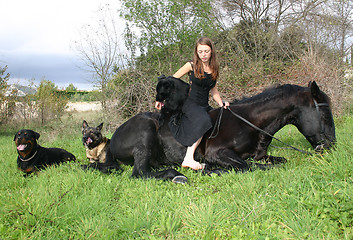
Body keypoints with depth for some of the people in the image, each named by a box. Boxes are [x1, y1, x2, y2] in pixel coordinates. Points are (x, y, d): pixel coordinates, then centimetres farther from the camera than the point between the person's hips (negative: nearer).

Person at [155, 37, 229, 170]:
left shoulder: (213, 69, 10)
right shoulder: (191, 66, -4)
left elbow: (213, 91, 19)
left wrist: (221, 104, 3)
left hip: (204, 106, 7)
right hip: (190, 103, -7)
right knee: (203, 120, -33)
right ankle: (188, 159, -42)